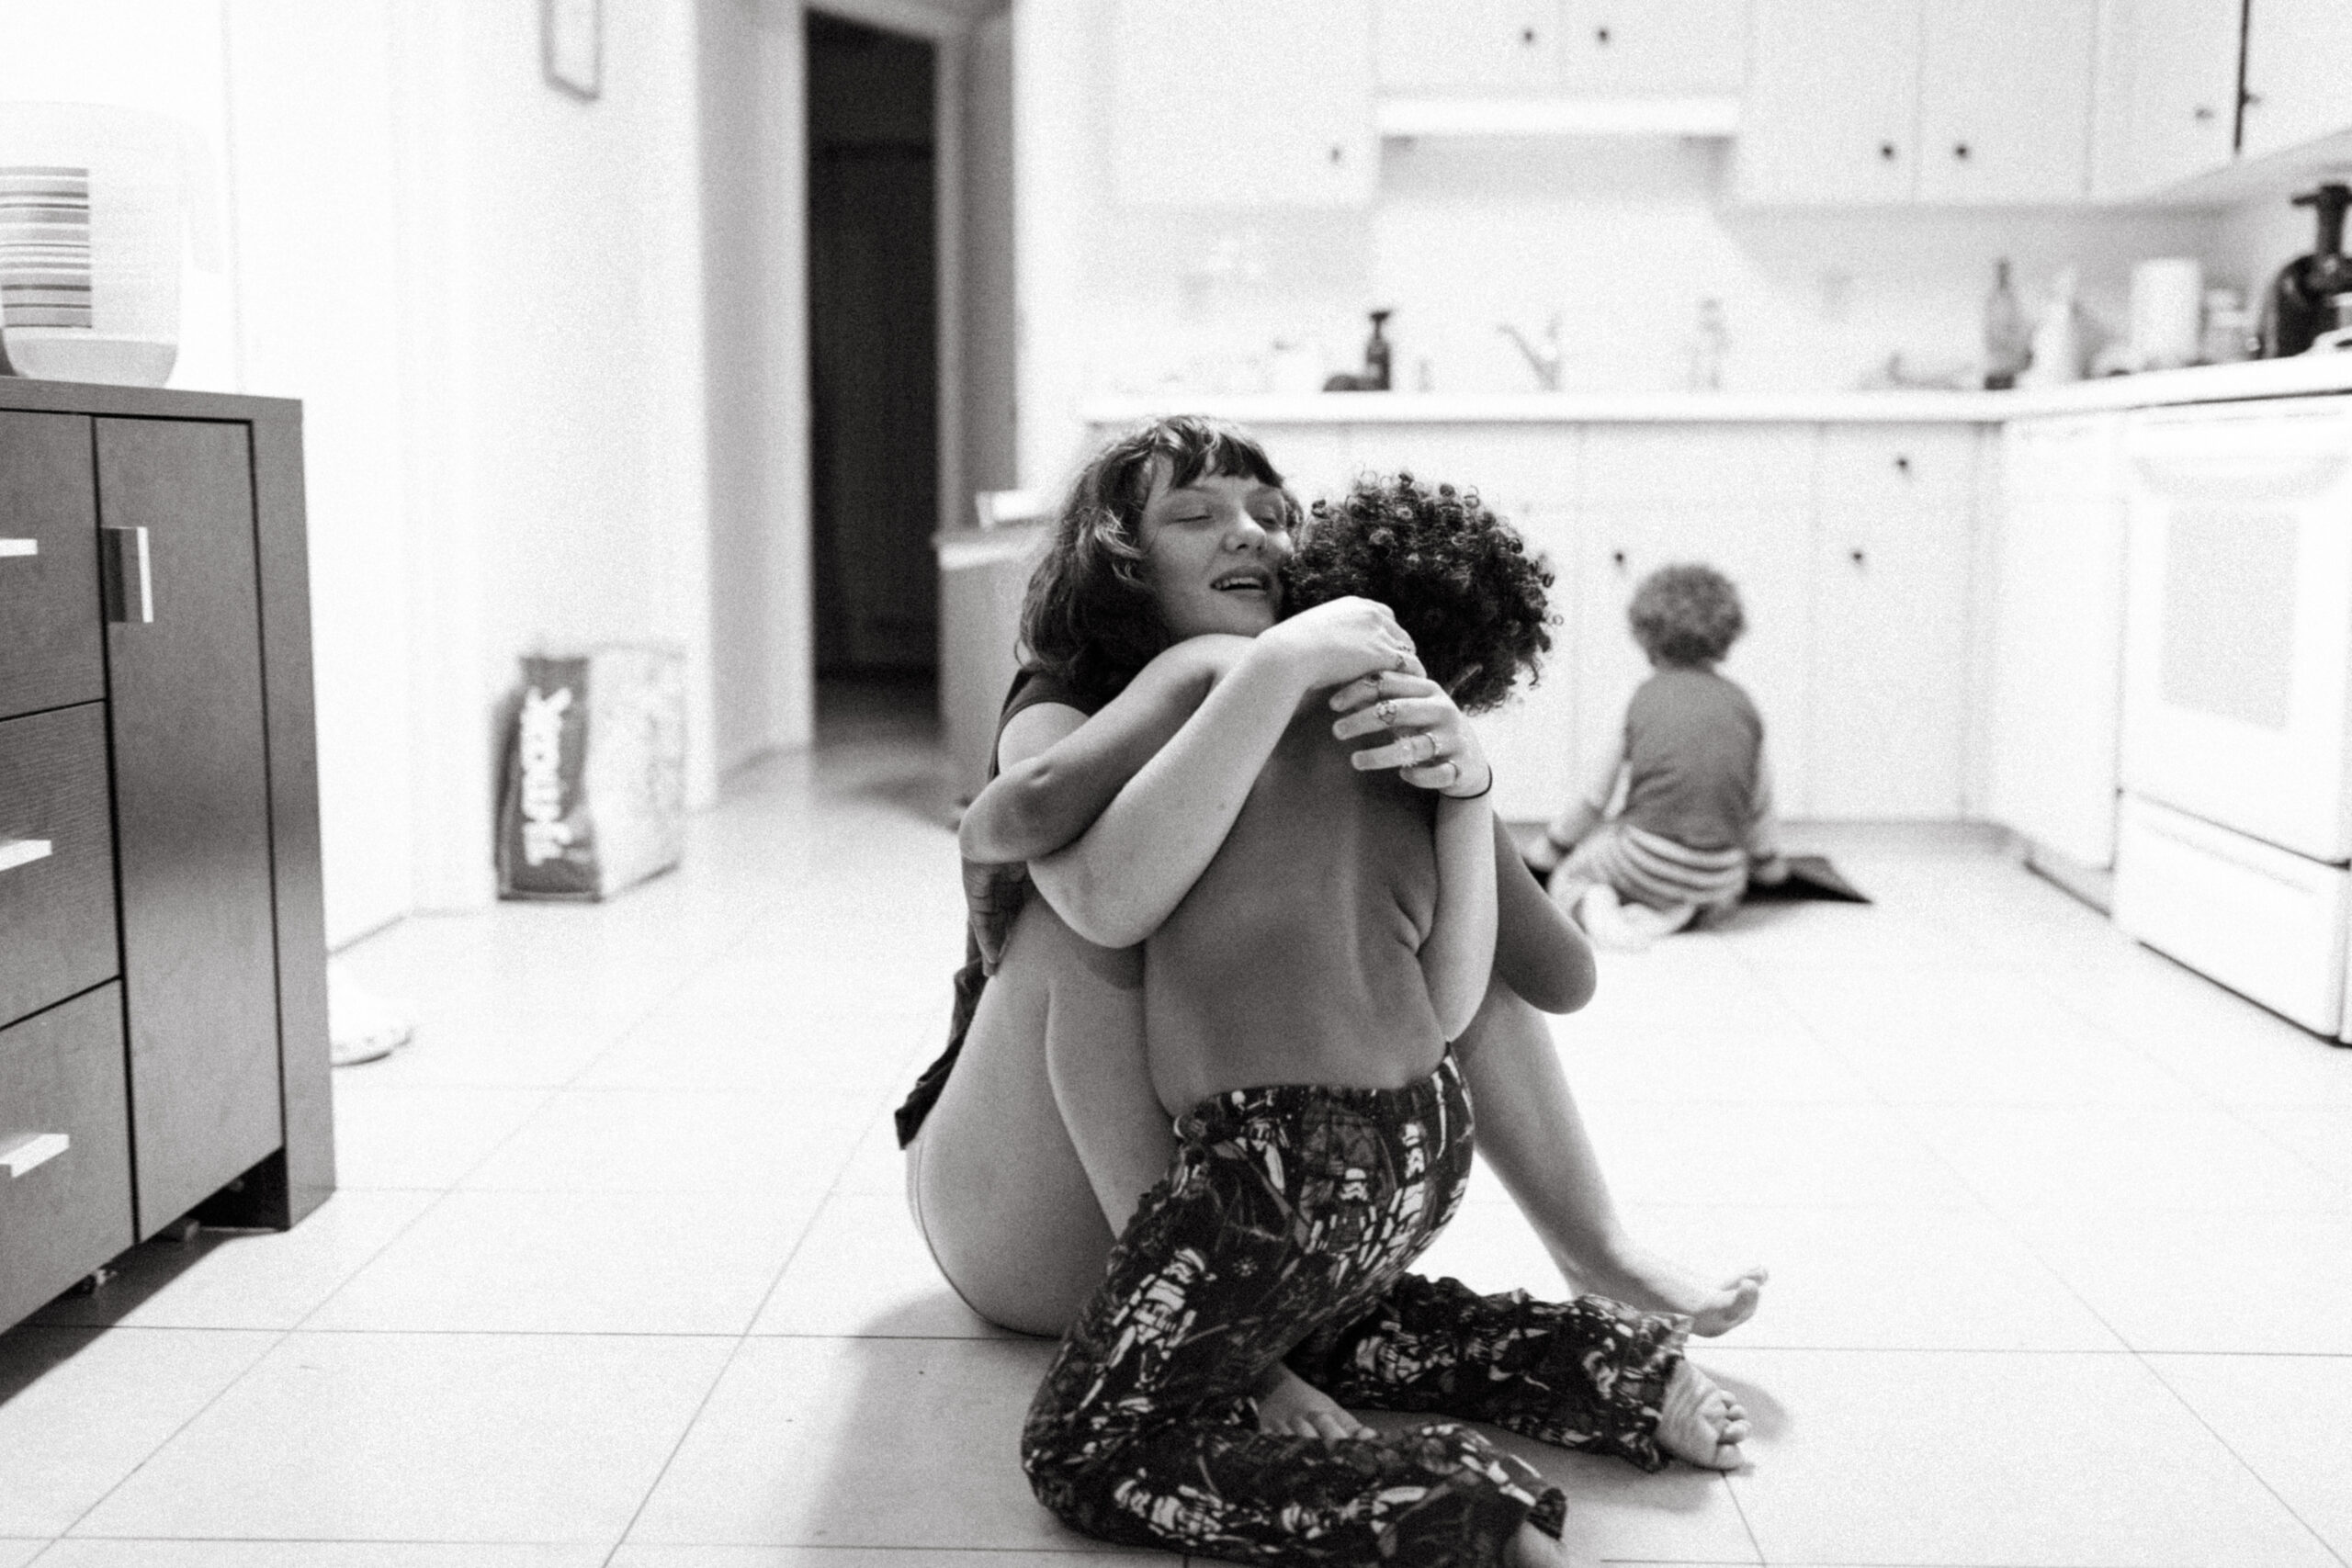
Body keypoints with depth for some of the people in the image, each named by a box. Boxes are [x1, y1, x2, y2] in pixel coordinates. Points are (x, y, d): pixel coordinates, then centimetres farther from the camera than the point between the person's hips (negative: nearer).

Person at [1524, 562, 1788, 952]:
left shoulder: (1647, 697, 1)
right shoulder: (1741, 703, 6)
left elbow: (1597, 793, 7)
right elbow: (1760, 800, 14)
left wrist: (1549, 848, 23)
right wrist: (1768, 862, 34)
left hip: (1645, 862, -3)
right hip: (1720, 879, 3)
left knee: (1569, 878, 22)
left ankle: (1596, 906, -13)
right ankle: (1679, 911, 3)